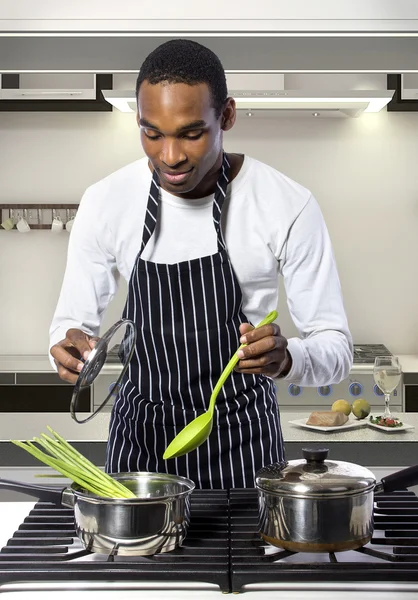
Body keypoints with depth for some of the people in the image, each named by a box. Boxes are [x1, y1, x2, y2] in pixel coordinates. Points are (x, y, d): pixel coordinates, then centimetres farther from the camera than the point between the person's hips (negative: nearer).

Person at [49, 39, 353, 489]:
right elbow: (73, 320, 1)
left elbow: (335, 348, -12)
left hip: (241, 442, -1)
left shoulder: (288, 206, -17)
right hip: (139, 437, 2)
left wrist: (286, 359, -34)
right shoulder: (105, 202, -10)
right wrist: (69, 344, -23)